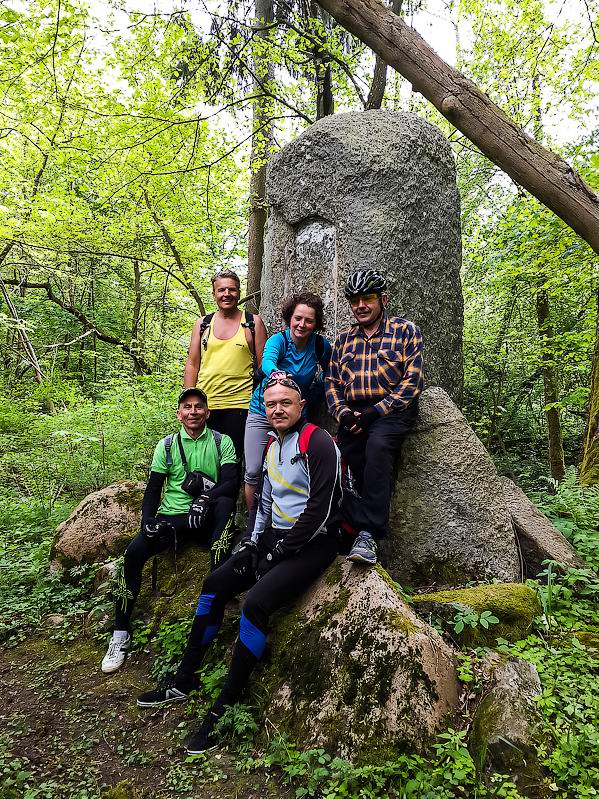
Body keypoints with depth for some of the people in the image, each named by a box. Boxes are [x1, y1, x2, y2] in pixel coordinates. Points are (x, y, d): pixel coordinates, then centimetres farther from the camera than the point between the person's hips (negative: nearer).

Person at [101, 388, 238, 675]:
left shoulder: (222, 442, 3)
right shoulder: (167, 445, 10)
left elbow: (231, 483, -9)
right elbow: (153, 489, 10)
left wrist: (206, 496, -28)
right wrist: (147, 520, -8)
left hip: (205, 519, -2)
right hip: (171, 518, 2)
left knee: (225, 503, -34)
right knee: (133, 552, -20)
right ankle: (120, 635, -5)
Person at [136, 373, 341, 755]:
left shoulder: (318, 442, -16)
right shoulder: (271, 446, 12)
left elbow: (320, 510, -20)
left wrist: (280, 551, -16)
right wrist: (251, 543, 5)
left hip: (312, 544, -8)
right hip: (274, 538, 9)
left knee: (256, 602, -26)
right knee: (214, 586, 1)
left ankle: (224, 709, -11)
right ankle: (184, 681, 15)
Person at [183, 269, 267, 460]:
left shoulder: (253, 322, 5)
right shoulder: (202, 324, 12)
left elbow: (263, 365, 4)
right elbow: (192, 363, 12)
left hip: (239, 404, -2)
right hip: (204, 404, 2)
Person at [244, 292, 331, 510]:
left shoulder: (321, 345, -8)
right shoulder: (279, 340, -16)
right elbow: (267, 362, -38)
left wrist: (310, 398, -7)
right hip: (262, 412, -1)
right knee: (254, 472, -6)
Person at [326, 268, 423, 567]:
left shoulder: (405, 331, 6)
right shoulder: (344, 339, 20)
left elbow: (412, 381, -4)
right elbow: (332, 382, 14)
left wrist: (376, 411, -14)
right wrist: (343, 414, -6)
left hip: (392, 409, -4)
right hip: (353, 414, 4)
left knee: (378, 445, -34)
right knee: (342, 459, -23)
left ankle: (368, 533, -30)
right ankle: (366, 528, -14)